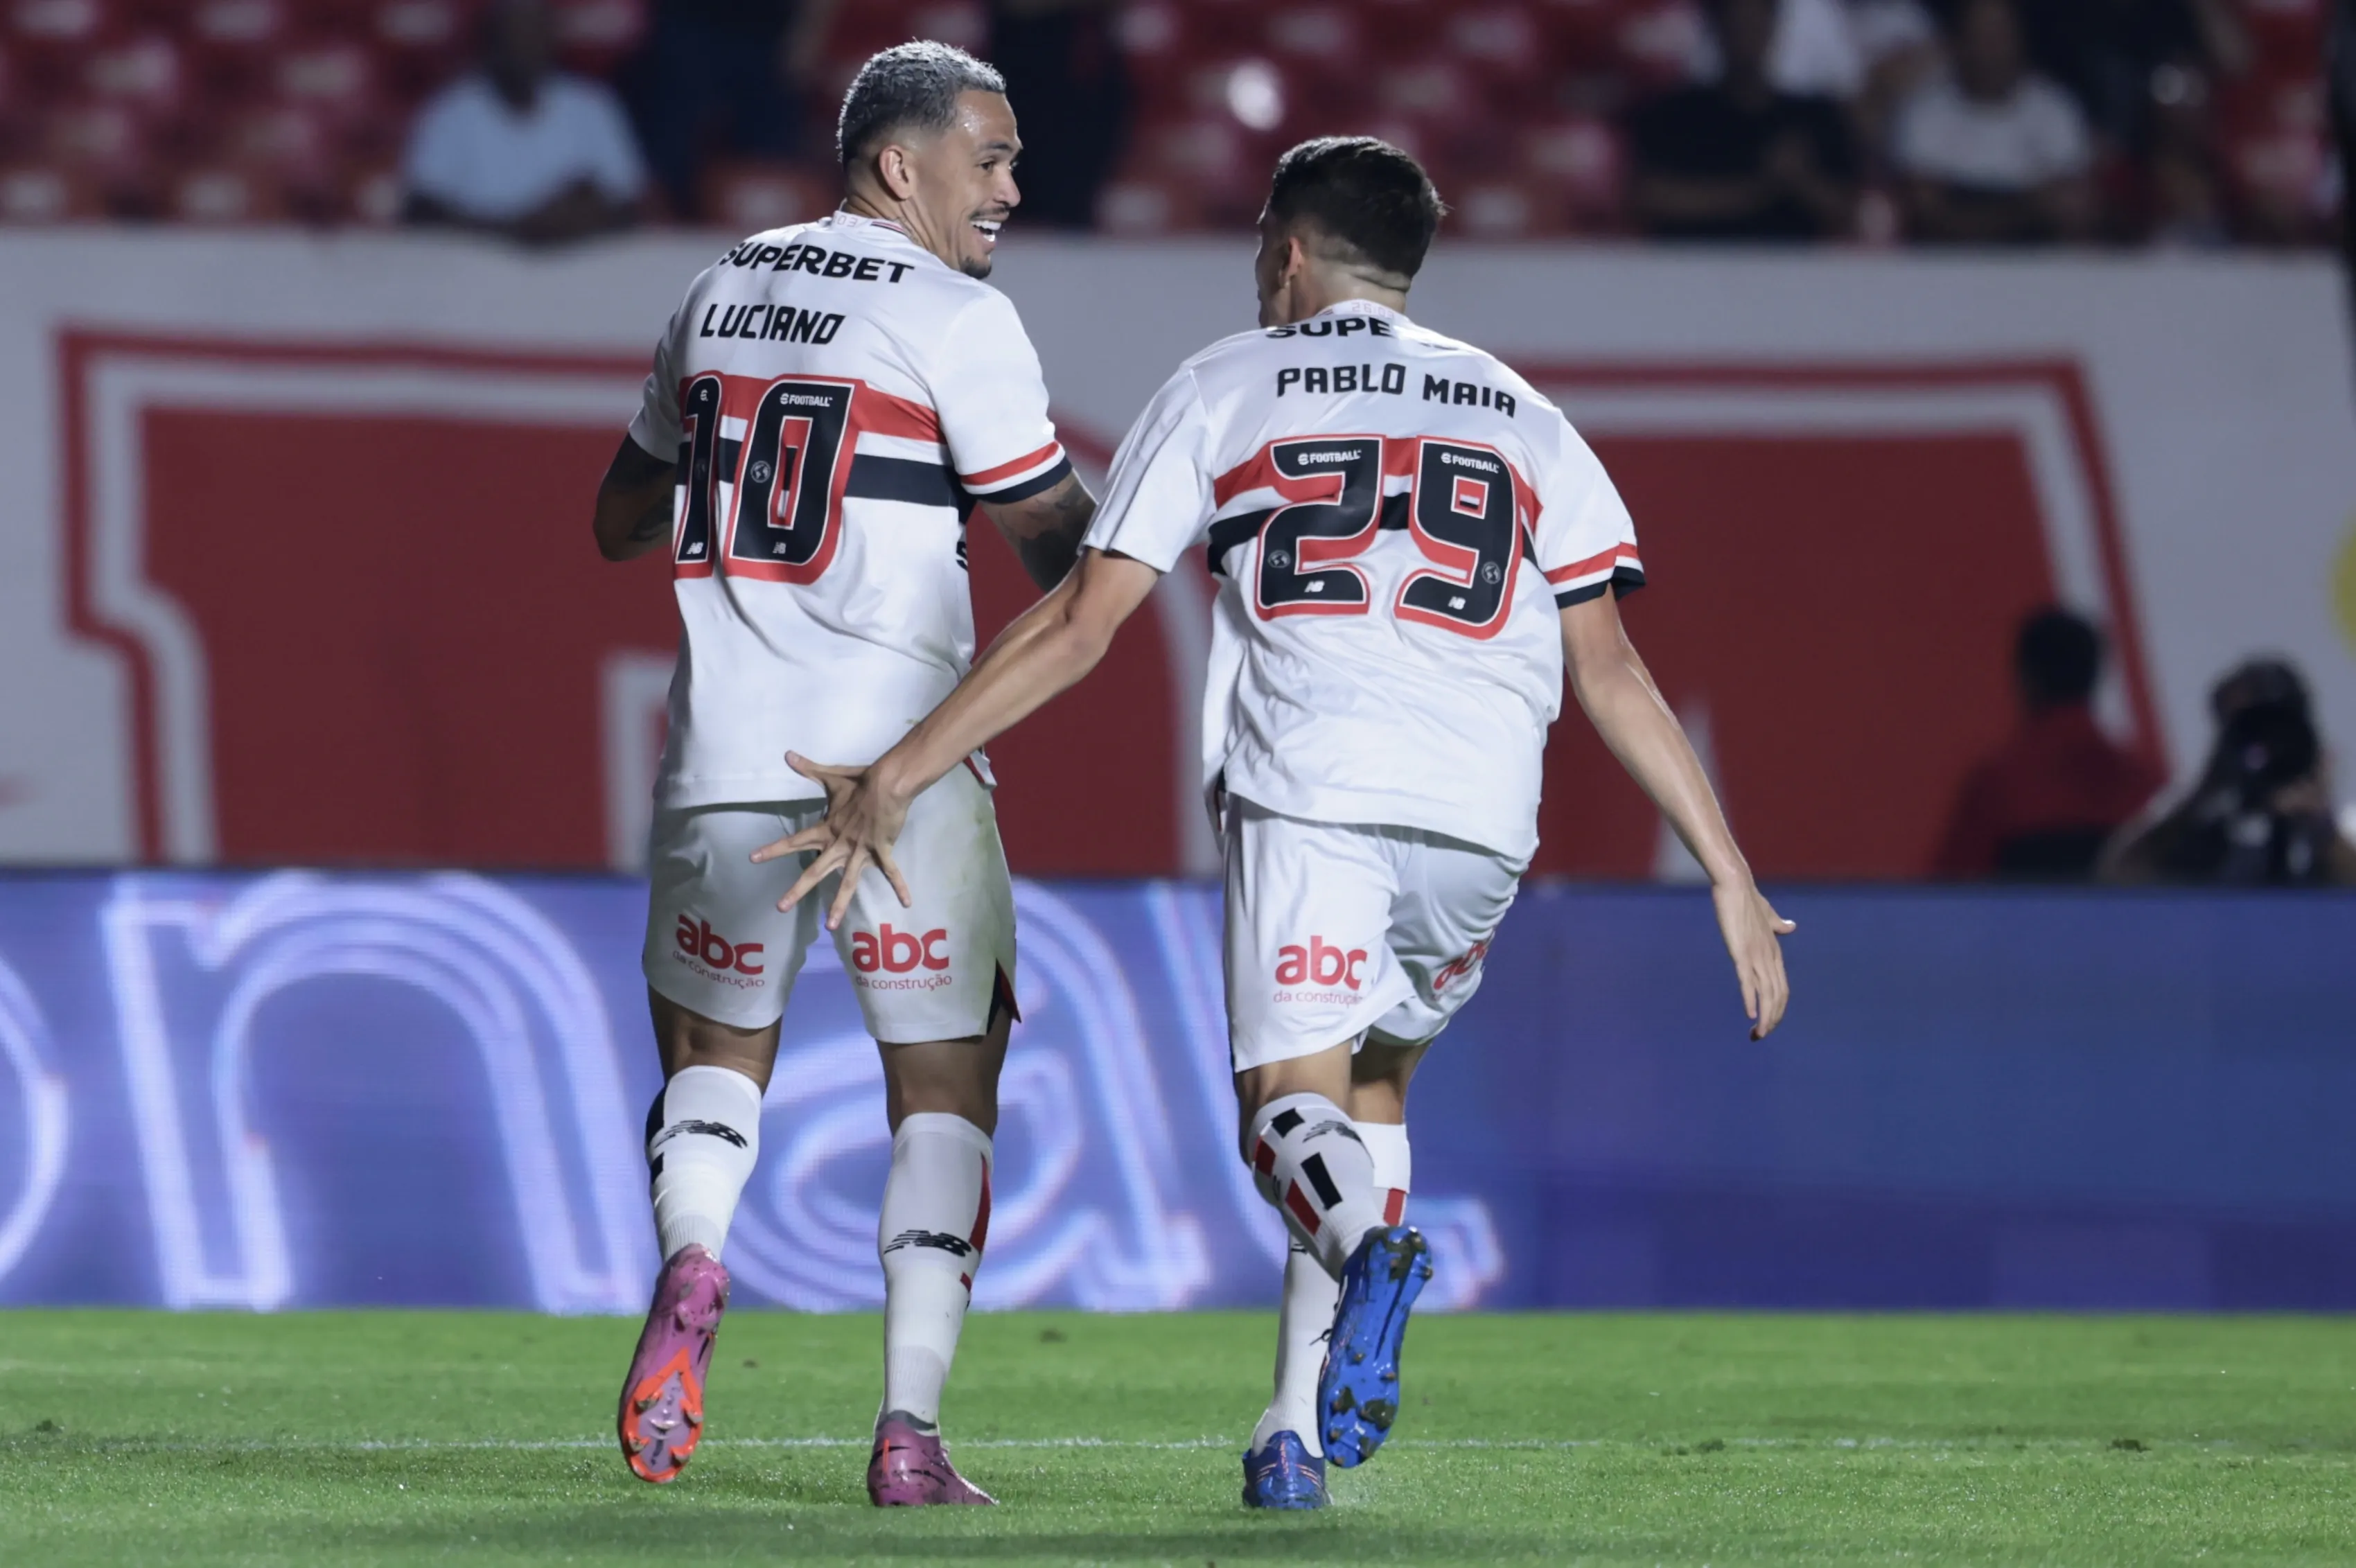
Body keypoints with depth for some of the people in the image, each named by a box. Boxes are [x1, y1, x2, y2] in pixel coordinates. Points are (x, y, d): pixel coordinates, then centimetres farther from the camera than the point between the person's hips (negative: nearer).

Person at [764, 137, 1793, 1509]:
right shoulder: (1522, 416, 23)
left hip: (1308, 789, -3)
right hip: (1483, 821, 3)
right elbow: (1610, 667, 14)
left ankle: (1368, 1245, -42)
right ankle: (1301, 1431, 10)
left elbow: (1078, 629, 9)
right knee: (1373, 1087, 22)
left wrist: (894, 781, 14)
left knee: (1295, 1109, -5)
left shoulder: (1225, 389, 16)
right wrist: (1733, 879, 16)